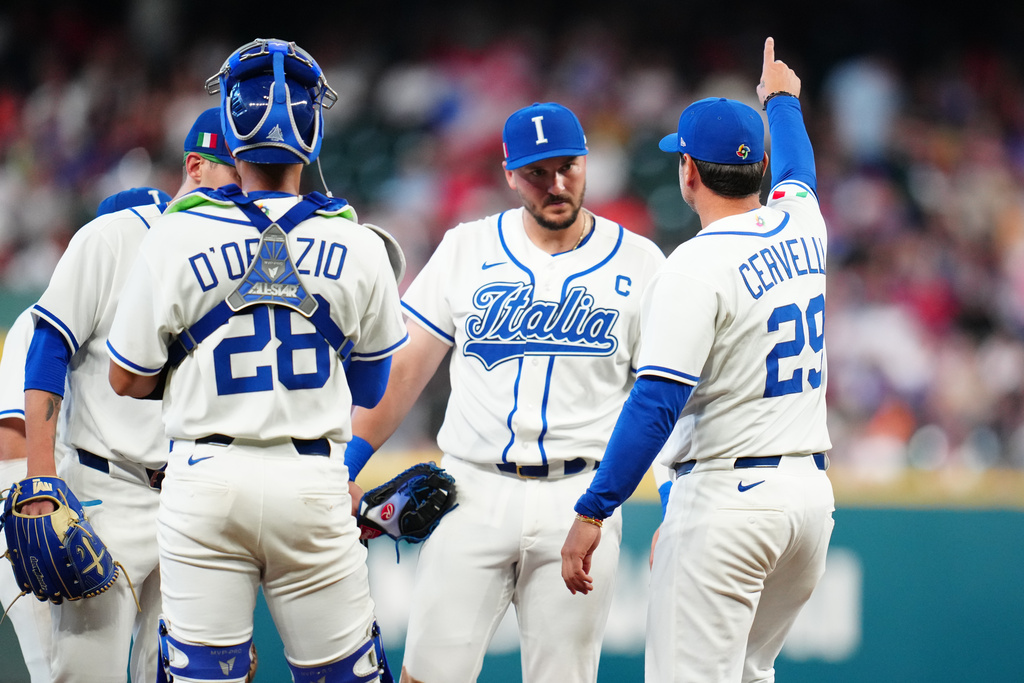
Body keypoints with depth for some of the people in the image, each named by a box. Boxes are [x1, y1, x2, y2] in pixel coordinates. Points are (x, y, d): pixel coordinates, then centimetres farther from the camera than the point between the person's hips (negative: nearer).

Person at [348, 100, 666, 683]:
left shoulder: (639, 263, 4)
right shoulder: (466, 249, 6)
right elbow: (404, 371, 7)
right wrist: (342, 470, 1)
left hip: (580, 499, -1)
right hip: (473, 494, 1)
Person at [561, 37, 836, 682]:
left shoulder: (696, 267, -14)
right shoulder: (800, 225, 8)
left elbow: (656, 404, -20)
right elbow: (796, 167, 35)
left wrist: (592, 513, -19)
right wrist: (782, 100, 55)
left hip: (728, 499, -8)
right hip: (811, 487, 8)